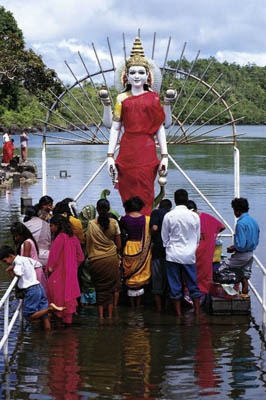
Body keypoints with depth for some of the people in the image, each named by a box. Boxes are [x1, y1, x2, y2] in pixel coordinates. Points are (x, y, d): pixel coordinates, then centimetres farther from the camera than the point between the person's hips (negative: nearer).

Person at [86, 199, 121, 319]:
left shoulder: (91, 224, -7)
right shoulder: (114, 223, -5)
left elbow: (88, 244, -1)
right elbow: (118, 245, 1)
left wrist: (90, 256, 15)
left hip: (96, 260, 0)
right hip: (111, 259, 1)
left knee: (99, 288, 8)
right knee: (111, 288, 9)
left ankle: (100, 315, 5)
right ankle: (110, 315, 11)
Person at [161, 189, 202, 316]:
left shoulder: (168, 216, -7)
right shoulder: (195, 216, -3)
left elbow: (164, 237, 2)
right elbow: (198, 238, 7)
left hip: (173, 255, -1)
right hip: (189, 256, 1)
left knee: (175, 285, 5)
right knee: (193, 284, 8)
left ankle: (178, 313, 7)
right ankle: (197, 312, 9)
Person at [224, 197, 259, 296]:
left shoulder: (241, 223, -21)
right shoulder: (253, 221, 7)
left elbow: (241, 245, -25)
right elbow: (256, 241, 16)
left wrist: (233, 248, -5)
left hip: (241, 255, -8)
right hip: (250, 254, 8)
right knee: (244, 278, 14)